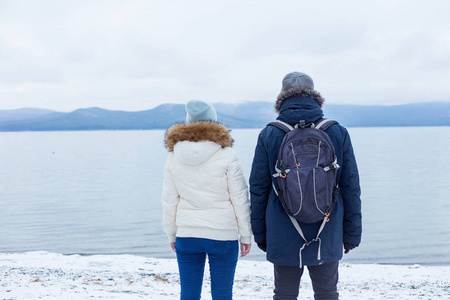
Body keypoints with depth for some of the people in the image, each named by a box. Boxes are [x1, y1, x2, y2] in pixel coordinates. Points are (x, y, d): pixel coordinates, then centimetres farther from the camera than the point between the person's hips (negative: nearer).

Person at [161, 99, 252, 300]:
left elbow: (168, 201, 8)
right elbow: (239, 198, -6)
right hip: (222, 235, -3)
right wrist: (246, 235, 3)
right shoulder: (226, 155, -9)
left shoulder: (174, 156, 2)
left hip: (186, 235, 3)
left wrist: (171, 234, 18)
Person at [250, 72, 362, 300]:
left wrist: (260, 233, 10)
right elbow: (351, 188, 1)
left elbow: (258, 189, 0)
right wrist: (352, 233, 9)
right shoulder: (338, 133, -2)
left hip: (283, 237, 0)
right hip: (327, 237, 1)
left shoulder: (268, 135, -4)